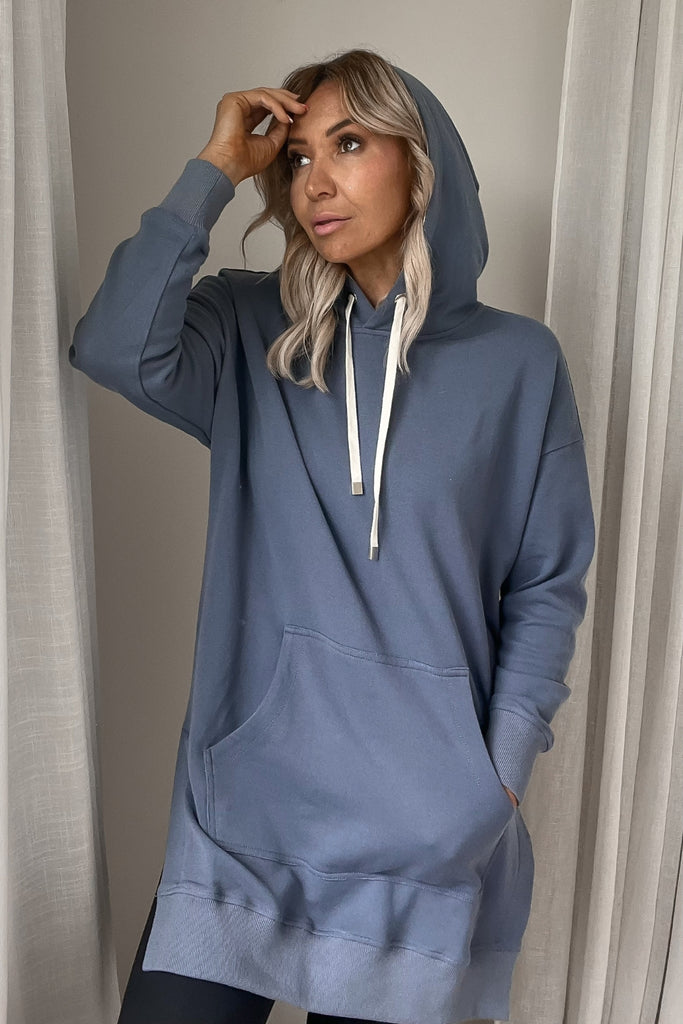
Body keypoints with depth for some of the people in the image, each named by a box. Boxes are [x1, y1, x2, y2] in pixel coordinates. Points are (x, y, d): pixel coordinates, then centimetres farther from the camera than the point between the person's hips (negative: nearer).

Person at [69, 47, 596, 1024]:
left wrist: (500, 771, -6)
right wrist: (214, 171, -12)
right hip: (244, 796, 1)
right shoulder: (250, 331, 1)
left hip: (422, 827, 0)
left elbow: (548, 589, 0)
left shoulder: (519, 360, -2)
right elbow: (114, 350, -20)